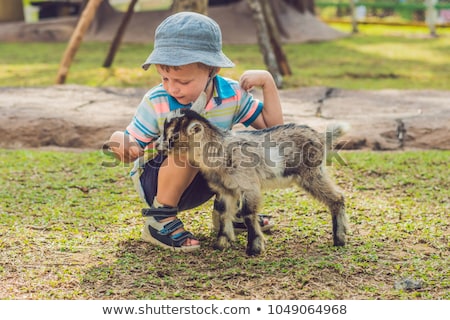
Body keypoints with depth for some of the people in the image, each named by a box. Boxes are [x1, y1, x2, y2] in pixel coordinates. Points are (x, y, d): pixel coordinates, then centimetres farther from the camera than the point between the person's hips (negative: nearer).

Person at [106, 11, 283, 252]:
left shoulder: (232, 94, -13)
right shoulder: (156, 103, -22)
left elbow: (272, 126, -5)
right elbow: (133, 147, -16)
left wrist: (267, 82, -16)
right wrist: (121, 144, -39)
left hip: (199, 183, 5)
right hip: (155, 181, -4)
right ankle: (159, 218, -19)